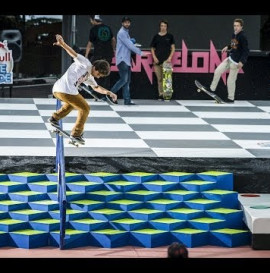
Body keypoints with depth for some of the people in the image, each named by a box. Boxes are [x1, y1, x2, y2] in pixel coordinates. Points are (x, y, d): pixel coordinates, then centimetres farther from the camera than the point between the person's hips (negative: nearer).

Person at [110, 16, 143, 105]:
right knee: (124, 79, -13)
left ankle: (127, 100, 4)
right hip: (122, 59, -10)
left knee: (127, 81, 5)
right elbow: (129, 45, -15)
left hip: (127, 60, 10)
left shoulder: (126, 33, 20)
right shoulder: (121, 33, -11)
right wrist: (139, 52, -9)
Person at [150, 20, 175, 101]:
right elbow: (152, 48, 14)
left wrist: (170, 57, -5)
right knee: (159, 79, 3)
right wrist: (154, 57, 0)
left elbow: (173, 48, 6)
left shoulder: (170, 36, 6)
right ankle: (160, 94, 6)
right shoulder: (156, 36, 9)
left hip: (166, 60, -2)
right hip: (157, 61, 2)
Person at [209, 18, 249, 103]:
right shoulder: (234, 35, 6)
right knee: (218, 71, 3)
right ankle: (212, 89, 15)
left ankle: (231, 98, 14)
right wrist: (228, 47, 9)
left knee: (231, 80, 0)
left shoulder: (242, 37, -18)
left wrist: (242, 61, -25)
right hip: (230, 58, 8)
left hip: (236, 62, -8)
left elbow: (246, 50, -18)